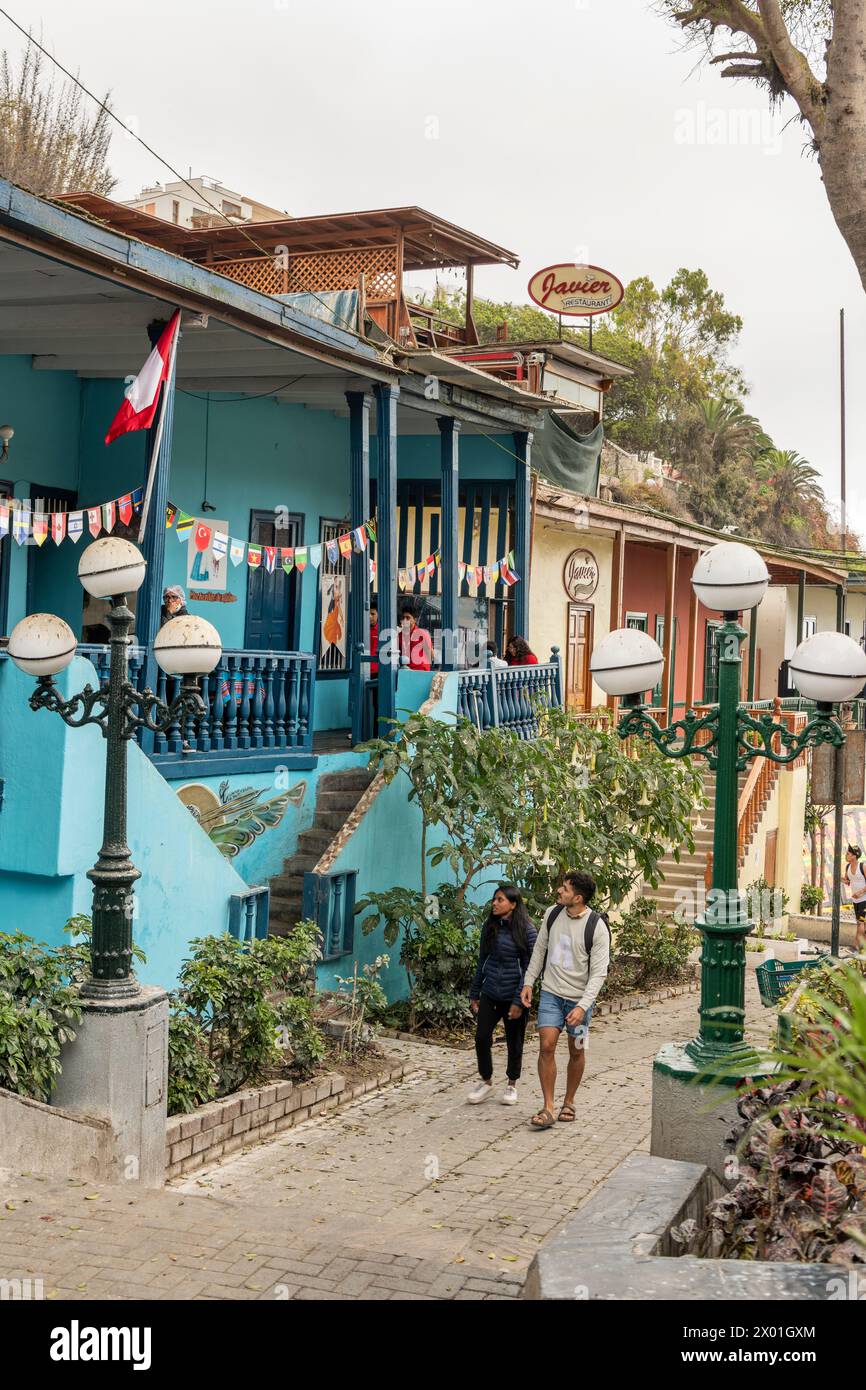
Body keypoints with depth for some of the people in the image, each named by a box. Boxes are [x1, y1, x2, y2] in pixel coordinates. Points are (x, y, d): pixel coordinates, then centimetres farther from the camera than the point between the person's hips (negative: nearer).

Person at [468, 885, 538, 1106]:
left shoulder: (527, 931, -11)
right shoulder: (489, 927, 4)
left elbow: (529, 968, -11)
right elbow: (482, 961, 11)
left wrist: (519, 1001, -15)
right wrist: (474, 994, 11)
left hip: (513, 997, -4)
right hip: (489, 994, 4)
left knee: (514, 1042, 9)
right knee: (481, 1038, -1)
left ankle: (511, 1084, 28)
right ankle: (485, 1081, 19)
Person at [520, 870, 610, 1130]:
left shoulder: (597, 927, -16)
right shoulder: (552, 914, -2)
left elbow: (598, 973, -17)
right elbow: (540, 950, 11)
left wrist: (582, 1006, -24)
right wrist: (528, 982, 7)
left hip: (580, 998, -2)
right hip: (551, 993, 2)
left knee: (576, 1051, 10)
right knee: (546, 1045, -11)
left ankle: (568, 1103, 28)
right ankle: (547, 1109, -6)